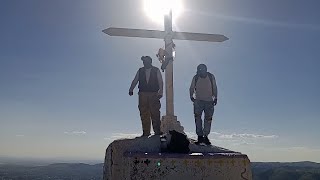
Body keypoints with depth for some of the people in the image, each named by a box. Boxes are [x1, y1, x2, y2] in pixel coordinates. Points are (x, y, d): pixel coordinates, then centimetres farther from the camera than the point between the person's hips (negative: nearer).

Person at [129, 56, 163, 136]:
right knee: (144, 113, -2)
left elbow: (160, 82, 3)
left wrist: (160, 92, -10)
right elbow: (135, 81, 8)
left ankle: (157, 130, -4)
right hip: (142, 94, 2)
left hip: (153, 94, -2)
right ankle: (146, 132, 0)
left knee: (155, 113, -7)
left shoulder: (156, 70, 10)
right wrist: (131, 89, -8)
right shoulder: (140, 71, 16)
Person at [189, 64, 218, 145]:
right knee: (197, 118, -9)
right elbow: (191, 88, 10)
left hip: (209, 101, 0)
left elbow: (214, 88, 8)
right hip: (198, 101, 0)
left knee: (208, 119, 2)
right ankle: (199, 136, -4)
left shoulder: (211, 77, -1)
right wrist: (191, 96, -3)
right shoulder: (195, 77, 0)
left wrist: (215, 98, 3)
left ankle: (205, 136, 14)